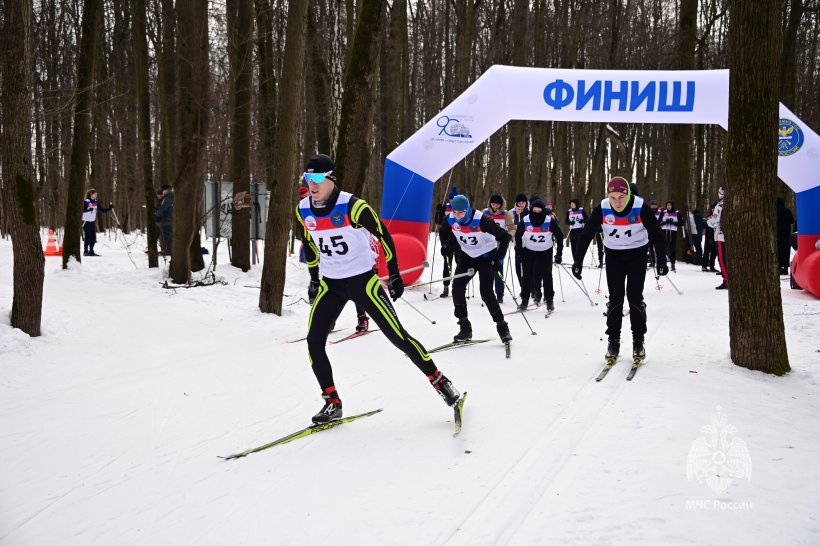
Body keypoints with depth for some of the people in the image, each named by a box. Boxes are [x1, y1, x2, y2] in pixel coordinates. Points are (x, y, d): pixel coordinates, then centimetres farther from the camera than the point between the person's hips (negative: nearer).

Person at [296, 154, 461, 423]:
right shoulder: (303, 210, -4)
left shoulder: (352, 205, -21)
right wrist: (314, 279, 17)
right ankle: (332, 403, 9)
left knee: (397, 335, -8)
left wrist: (394, 274, -7)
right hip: (330, 284, 5)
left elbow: (382, 234, -10)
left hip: (363, 280, -5)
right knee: (314, 343, -5)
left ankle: (439, 380, 9)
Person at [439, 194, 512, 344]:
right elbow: (443, 232, 10)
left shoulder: (481, 220, -30)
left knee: (486, 293, -14)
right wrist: (450, 245, 1)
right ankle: (465, 328, 0)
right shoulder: (450, 219, -16)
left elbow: (504, 237, -22)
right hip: (467, 256, 5)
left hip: (486, 256, -5)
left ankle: (502, 327, 2)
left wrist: (498, 259, -22)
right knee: (457, 288, -9)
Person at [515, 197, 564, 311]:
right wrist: (519, 252, -2)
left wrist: (559, 253, -6)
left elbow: (559, 236, -5)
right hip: (529, 251, 1)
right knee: (527, 276, -1)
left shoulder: (549, 221, -18)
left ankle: (549, 300, 7)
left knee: (547, 275, -4)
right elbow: (518, 236, 0)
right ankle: (524, 300, 8)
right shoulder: (525, 221, -15)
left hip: (545, 252, -1)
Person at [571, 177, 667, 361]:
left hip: (637, 254, -1)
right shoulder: (602, 209, -18)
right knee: (615, 298, -2)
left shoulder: (641, 208, -22)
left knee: (635, 297, -4)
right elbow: (586, 235, -10)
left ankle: (638, 340, 9)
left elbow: (656, 234, -15)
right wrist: (577, 261, -13)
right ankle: (613, 341, 7)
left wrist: (661, 259, -23)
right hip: (613, 254, 1)